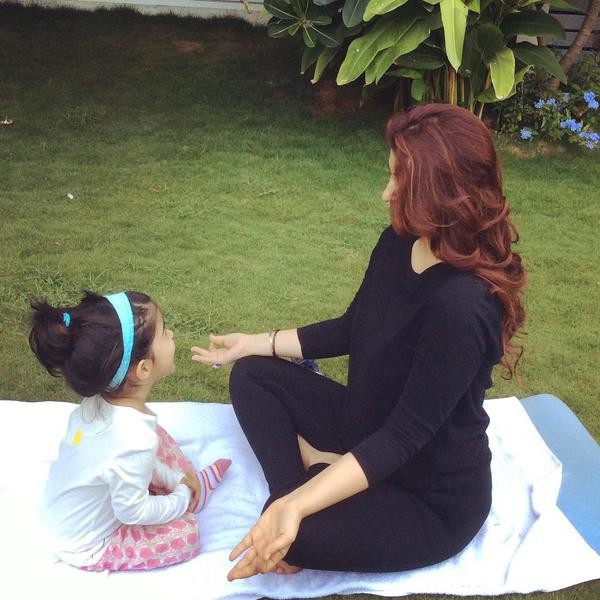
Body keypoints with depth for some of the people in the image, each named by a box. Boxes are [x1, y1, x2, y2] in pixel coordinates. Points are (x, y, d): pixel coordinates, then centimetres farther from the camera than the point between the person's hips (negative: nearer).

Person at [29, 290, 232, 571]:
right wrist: (180, 499, -7)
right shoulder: (135, 441, -40)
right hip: (87, 548, -7)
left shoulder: (101, 399, -17)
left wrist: (174, 477, 5)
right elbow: (132, 512, -23)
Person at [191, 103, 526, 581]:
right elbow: (351, 330, 10)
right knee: (253, 375, 6)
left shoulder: (462, 306, -33)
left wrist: (297, 506, -39)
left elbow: (404, 435, -32)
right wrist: (255, 343, 12)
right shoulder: (399, 243, -6)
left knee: (300, 535, -34)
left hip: (433, 497, -9)